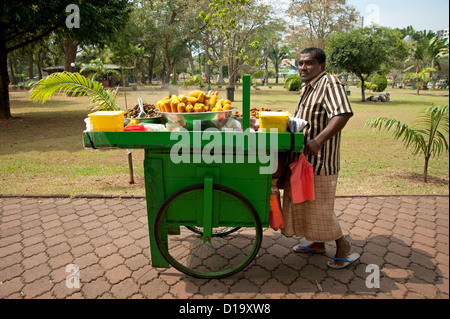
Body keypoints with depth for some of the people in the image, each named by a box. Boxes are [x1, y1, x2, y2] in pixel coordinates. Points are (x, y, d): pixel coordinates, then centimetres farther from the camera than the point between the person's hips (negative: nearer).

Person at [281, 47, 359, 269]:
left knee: (319, 206, -1)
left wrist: (318, 140, -36)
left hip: (319, 159, -10)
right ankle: (317, 244, 33)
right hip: (303, 158, 10)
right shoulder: (307, 87, 15)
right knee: (304, 201, 17)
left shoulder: (330, 84, -15)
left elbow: (343, 114, -30)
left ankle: (343, 247, 19)